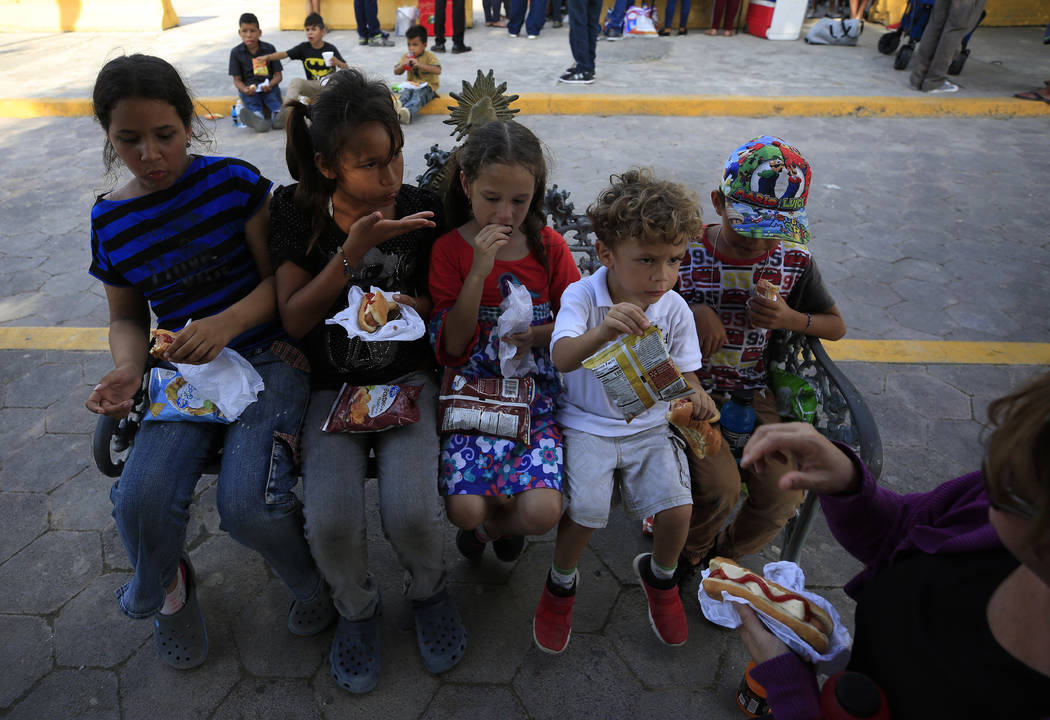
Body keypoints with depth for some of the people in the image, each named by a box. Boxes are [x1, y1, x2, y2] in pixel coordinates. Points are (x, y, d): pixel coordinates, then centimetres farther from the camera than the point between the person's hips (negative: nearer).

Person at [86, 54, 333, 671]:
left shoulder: (234, 180, -4)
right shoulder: (111, 220, 8)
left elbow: (281, 278, -6)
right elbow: (127, 318, 17)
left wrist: (229, 320, -23)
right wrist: (128, 369, -4)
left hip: (269, 354, -4)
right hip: (187, 368, 4)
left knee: (245, 501, -24)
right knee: (141, 499, -18)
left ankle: (316, 579, 11)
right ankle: (167, 593, 20)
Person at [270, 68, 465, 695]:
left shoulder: (421, 207, -4)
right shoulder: (299, 211, -4)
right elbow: (293, 318, -10)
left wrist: (411, 305, -15)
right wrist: (353, 251, -21)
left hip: (407, 378, 0)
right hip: (333, 387, 1)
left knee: (411, 511, -23)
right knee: (330, 521, -21)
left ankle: (429, 589, 16)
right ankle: (358, 606, 16)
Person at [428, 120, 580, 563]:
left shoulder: (548, 245, 3)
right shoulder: (449, 249, -2)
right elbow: (453, 345, -9)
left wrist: (538, 333, -14)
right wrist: (479, 271, -19)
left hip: (538, 390, 1)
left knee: (543, 513, -18)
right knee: (465, 508, -20)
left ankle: (494, 524, 21)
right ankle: (501, 517, 20)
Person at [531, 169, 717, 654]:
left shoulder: (674, 309, -5)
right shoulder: (582, 296, -14)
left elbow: (684, 371, 4)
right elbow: (562, 358, -30)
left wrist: (694, 396, -20)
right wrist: (603, 332, -52)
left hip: (649, 426, 3)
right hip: (586, 424, -2)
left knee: (676, 507, -15)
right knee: (587, 509, -23)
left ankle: (660, 575, 22)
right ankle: (561, 581, 13)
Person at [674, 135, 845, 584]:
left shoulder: (794, 261, -3)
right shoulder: (686, 254, -12)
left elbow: (836, 326, 9)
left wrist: (789, 319, -12)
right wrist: (694, 311, -19)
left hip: (754, 391, 4)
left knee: (782, 494, -8)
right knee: (720, 488, -20)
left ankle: (725, 553, 25)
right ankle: (687, 552, 15)